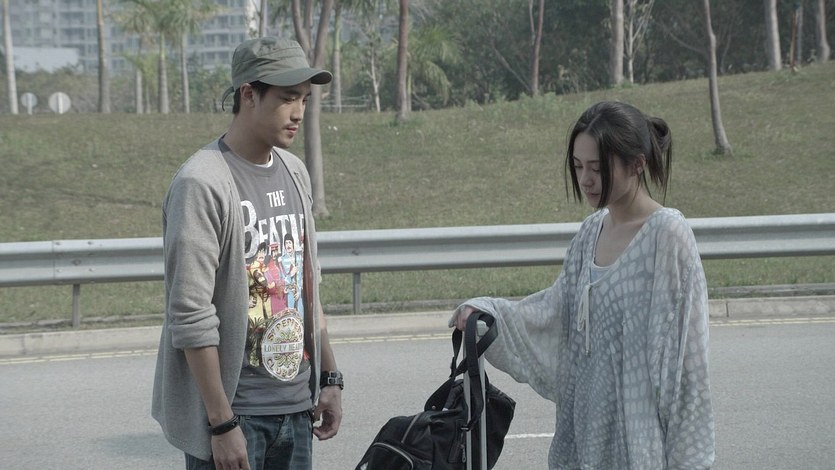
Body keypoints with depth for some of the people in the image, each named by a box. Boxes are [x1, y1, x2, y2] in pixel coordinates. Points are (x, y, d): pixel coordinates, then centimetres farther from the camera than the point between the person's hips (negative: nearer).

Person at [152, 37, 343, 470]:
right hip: (233, 410, -7)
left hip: (296, 406, 7)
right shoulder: (202, 183, -15)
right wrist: (221, 424, -18)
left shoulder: (294, 171, 10)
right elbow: (191, 317, -18)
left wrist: (329, 378, 16)